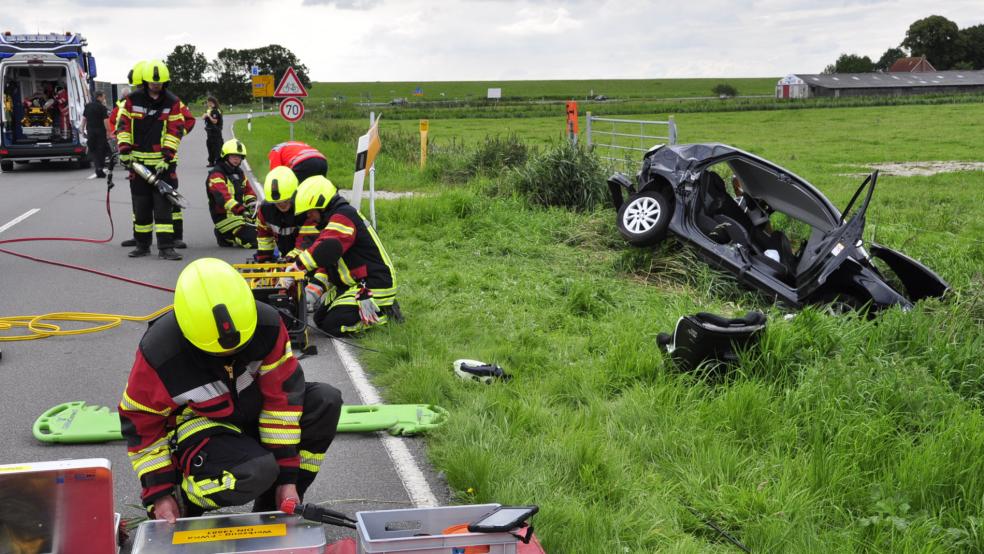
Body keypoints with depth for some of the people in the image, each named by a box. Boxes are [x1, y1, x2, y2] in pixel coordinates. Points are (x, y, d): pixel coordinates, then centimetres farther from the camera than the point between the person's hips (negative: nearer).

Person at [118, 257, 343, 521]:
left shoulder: (266, 324, -22)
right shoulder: (158, 352, -28)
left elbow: (283, 394, -15)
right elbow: (141, 422, -13)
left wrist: (287, 477, -15)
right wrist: (159, 494, -13)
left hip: (252, 409, 5)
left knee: (326, 401, -19)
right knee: (254, 473, -36)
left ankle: (274, 508, -6)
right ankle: (181, 497, -4)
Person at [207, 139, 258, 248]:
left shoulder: (239, 173, 17)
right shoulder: (216, 175, -14)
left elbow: (248, 190, 19)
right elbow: (223, 196, -29)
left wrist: (252, 203, -5)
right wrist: (240, 210, -43)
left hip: (240, 213, 9)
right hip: (224, 216, -9)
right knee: (253, 241, -21)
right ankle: (225, 237, 2)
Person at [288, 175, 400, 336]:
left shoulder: (342, 217, -21)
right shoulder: (335, 218, 13)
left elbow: (326, 250, -38)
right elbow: (327, 258, 12)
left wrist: (297, 267, -32)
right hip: (353, 284, 11)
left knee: (332, 325, -14)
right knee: (320, 317, 9)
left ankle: (382, 313, -1)